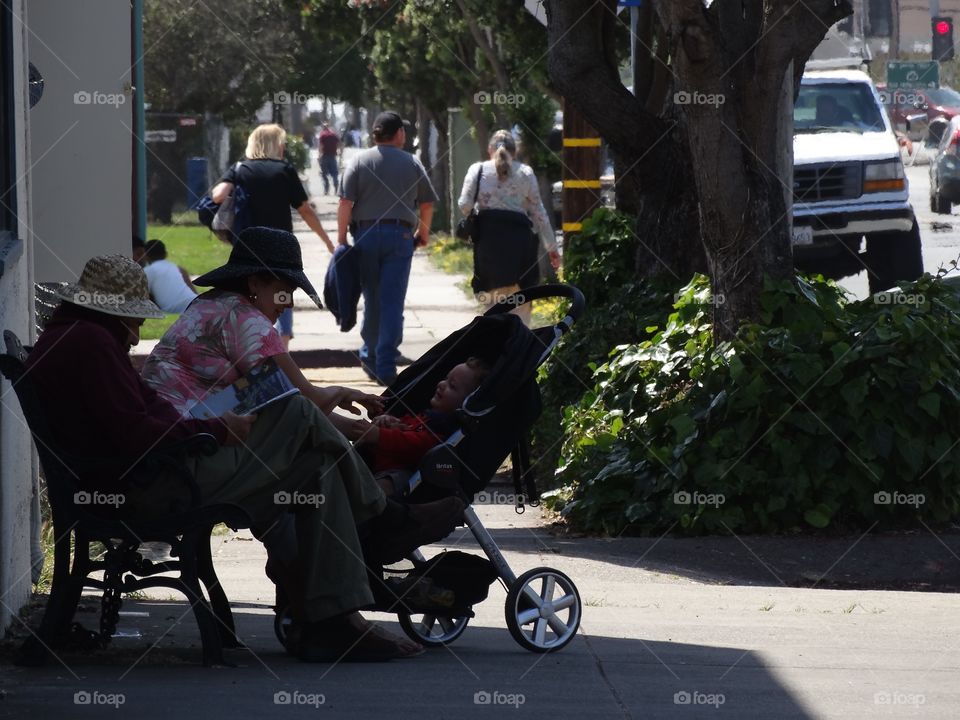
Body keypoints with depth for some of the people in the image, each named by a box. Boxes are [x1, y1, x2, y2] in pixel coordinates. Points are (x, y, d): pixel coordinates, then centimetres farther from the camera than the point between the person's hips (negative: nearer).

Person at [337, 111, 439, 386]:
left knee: (372, 299, 12)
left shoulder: (359, 161, 2)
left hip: (366, 232, 0)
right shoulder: (412, 164, 6)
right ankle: (386, 366, -7)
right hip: (400, 234, 0)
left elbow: (346, 202, -6)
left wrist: (341, 238, -4)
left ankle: (371, 358, 20)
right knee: (393, 302, -2)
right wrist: (424, 234, 28)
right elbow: (427, 203, 12)